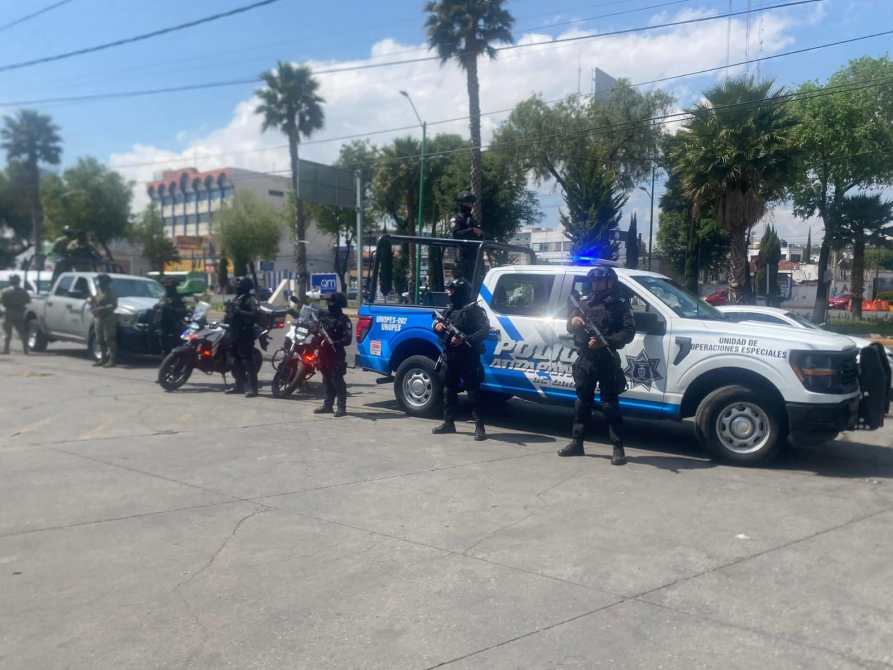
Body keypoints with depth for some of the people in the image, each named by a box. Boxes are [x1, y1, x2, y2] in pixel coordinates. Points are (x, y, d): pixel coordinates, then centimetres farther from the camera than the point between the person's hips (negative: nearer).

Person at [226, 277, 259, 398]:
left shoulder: (250, 300, -10)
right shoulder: (236, 298, 19)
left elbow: (254, 315, -25)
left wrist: (240, 312, -29)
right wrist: (229, 313, 10)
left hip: (245, 334, -10)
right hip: (234, 333, 10)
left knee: (248, 361, -11)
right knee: (236, 361, 15)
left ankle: (252, 388, -11)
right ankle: (239, 386, 26)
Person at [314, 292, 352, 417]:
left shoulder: (343, 320, -9)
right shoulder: (325, 317, 15)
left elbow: (347, 339, -15)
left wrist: (335, 343, -27)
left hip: (337, 355, -8)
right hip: (325, 354, 8)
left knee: (337, 381, -7)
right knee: (327, 381, 14)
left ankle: (341, 407, -3)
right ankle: (327, 405, 23)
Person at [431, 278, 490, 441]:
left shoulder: (474, 309, -8)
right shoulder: (451, 309, 17)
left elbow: (484, 330, -17)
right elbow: (441, 323, 25)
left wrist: (464, 340, -25)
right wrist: (438, 326, 0)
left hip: (468, 358, -8)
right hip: (450, 356, 8)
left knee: (473, 390, -7)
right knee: (450, 389, 13)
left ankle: (479, 426, -4)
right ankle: (448, 422, 24)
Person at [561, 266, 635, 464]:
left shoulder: (620, 304, 0)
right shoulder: (585, 302, 13)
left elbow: (629, 332, -9)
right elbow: (571, 327, 11)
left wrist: (604, 342, -22)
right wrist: (573, 320, -14)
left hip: (607, 362, -5)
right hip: (584, 360, 5)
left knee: (610, 405, -4)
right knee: (582, 403, 11)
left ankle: (618, 448, 2)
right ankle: (577, 443, 21)